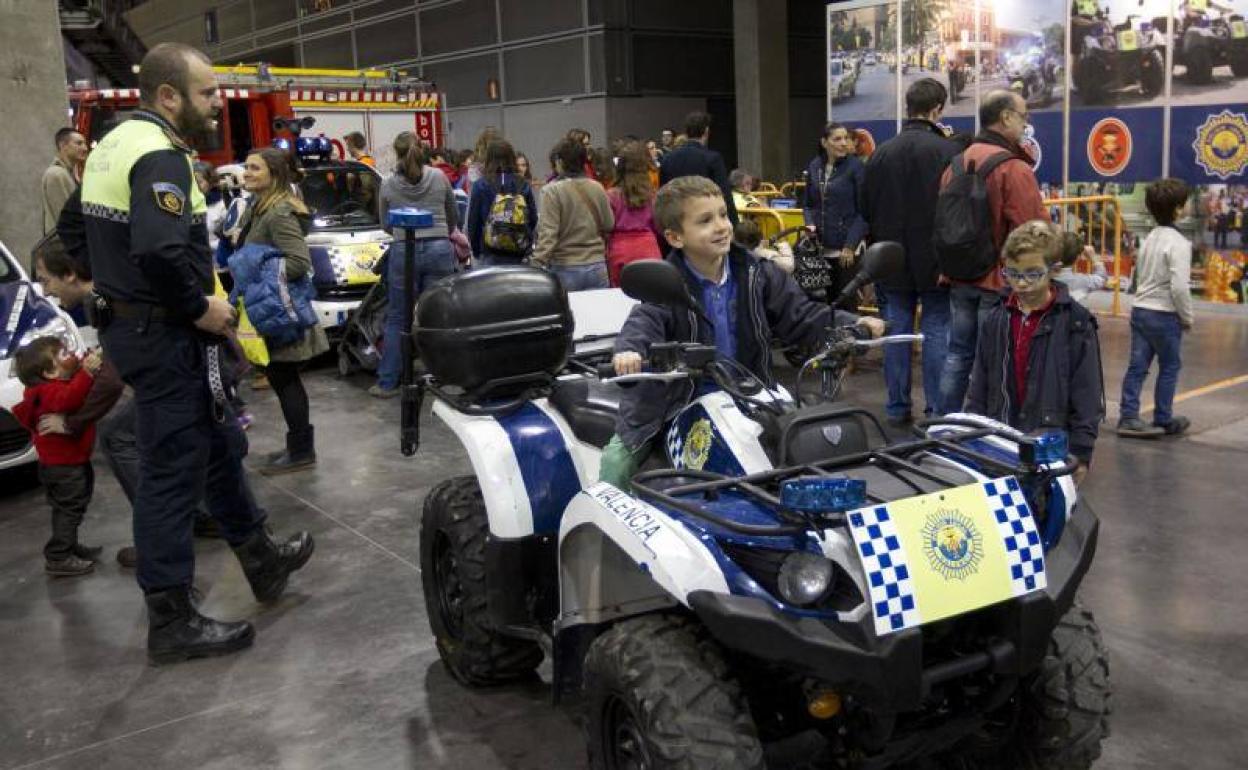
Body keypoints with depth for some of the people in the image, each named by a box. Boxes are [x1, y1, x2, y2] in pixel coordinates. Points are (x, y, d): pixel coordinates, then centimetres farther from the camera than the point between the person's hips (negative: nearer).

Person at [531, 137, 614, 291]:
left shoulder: (552, 190, -11)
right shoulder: (598, 188, 0)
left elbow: (547, 234, -15)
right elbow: (608, 225, 8)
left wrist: (537, 266, -14)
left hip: (565, 268, -3)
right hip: (597, 267, 3)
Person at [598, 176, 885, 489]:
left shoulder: (757, 276, -1)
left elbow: (798, 314, 0)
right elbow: (645, 320, -30)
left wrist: (851, 325, -14)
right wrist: (630, 350, -54)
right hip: (677, 402, -3)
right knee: (617, 462, -8)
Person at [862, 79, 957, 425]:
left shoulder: (881, 153, 3)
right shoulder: (947, 151, -12)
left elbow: (866, 210, 9)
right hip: (936, 261, -4)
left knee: (896, 332, 9)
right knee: (936, 332, 2)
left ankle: (897, 407, 14)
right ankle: (936, 410, 4)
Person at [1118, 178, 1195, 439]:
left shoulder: (1150, 238, 10)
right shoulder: (1178, 243, -15)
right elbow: (1179, 287, -21)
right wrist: (1188, 317, -9)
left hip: (1140, 309, 7)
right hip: (1165, 314, -7)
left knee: (1137, 366, 7)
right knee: (1170, 367, 8)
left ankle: (1128, 417, 5)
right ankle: (1164, 420, 17)